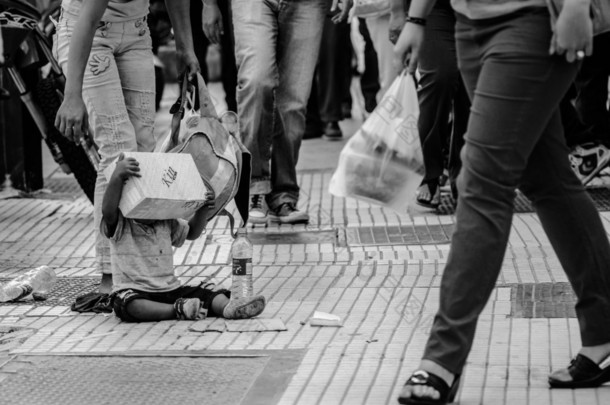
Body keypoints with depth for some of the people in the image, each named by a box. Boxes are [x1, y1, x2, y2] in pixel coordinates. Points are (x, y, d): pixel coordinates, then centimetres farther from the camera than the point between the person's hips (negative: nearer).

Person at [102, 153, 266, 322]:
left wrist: (203, 209, 8)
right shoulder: (121, 225, -6)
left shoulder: (166, 223, 15)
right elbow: (108, 211, -27)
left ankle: (227, 307, -44)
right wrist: (117, 175, -39)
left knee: (210, 294, -16)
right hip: (133, 291, -6)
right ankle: (178, 310, -53)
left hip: (171, 289, 6)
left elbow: (192, 232, 29)